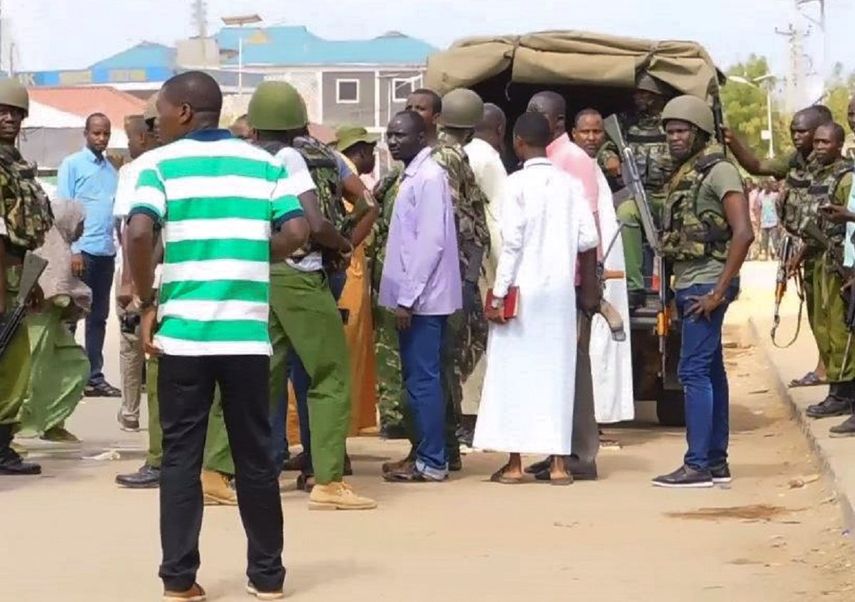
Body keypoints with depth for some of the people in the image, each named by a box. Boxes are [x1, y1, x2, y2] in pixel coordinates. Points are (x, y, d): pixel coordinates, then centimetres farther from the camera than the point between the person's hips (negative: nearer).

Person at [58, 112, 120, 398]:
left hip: (106, 253, 6)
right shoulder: (72, 165, -2)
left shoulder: (112, 170, 15)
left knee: (98, 317, 10)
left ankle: (95, 377, 16)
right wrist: (73, 250, -15)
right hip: (82, 251, -6)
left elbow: (117, 210, 14)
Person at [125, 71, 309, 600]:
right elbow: (296, 232, -1)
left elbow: (139, 234, -15)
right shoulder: (265, 164, 8)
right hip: (248, 332, 2)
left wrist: (147, 303, -4)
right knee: (255, 455, 11)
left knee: (181, 455, 7)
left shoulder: (160, 163, -1)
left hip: (183, 331, -2)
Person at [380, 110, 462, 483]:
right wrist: (403, 296, 16)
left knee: (423, 380, -6)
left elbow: (431, 242, -20)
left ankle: (431, 462, -2)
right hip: (413, 295, 10)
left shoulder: (429, 177, -13)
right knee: (419, 378, 12)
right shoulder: (412, 176, 16)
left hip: (422, 297, -10)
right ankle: (427, 455, 18)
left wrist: (407, 298, -20)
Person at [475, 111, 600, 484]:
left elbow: (511, 242, -12)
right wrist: (588, 287, 15)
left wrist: (498, 295, -8)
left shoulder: (518, 183, -8)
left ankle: (514, 463, 4)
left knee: (515, 371, 3)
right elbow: (588, 240, 2)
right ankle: (558, 462, 7)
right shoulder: (570, 184, 4)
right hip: (560, 290, 4)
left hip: (523, 288, -4)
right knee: (556, 371, 7)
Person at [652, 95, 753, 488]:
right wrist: (676, 291, 13)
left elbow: (743, 233, -20)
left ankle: (697, 466, -9)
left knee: (694, 371, -10)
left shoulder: (718, 171, -12)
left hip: (706, 285, -9)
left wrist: (719, 291, -20)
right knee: (711, 371, 12)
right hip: (687, 285, 9)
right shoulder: (683, 175, 15)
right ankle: (716, 462, 17)